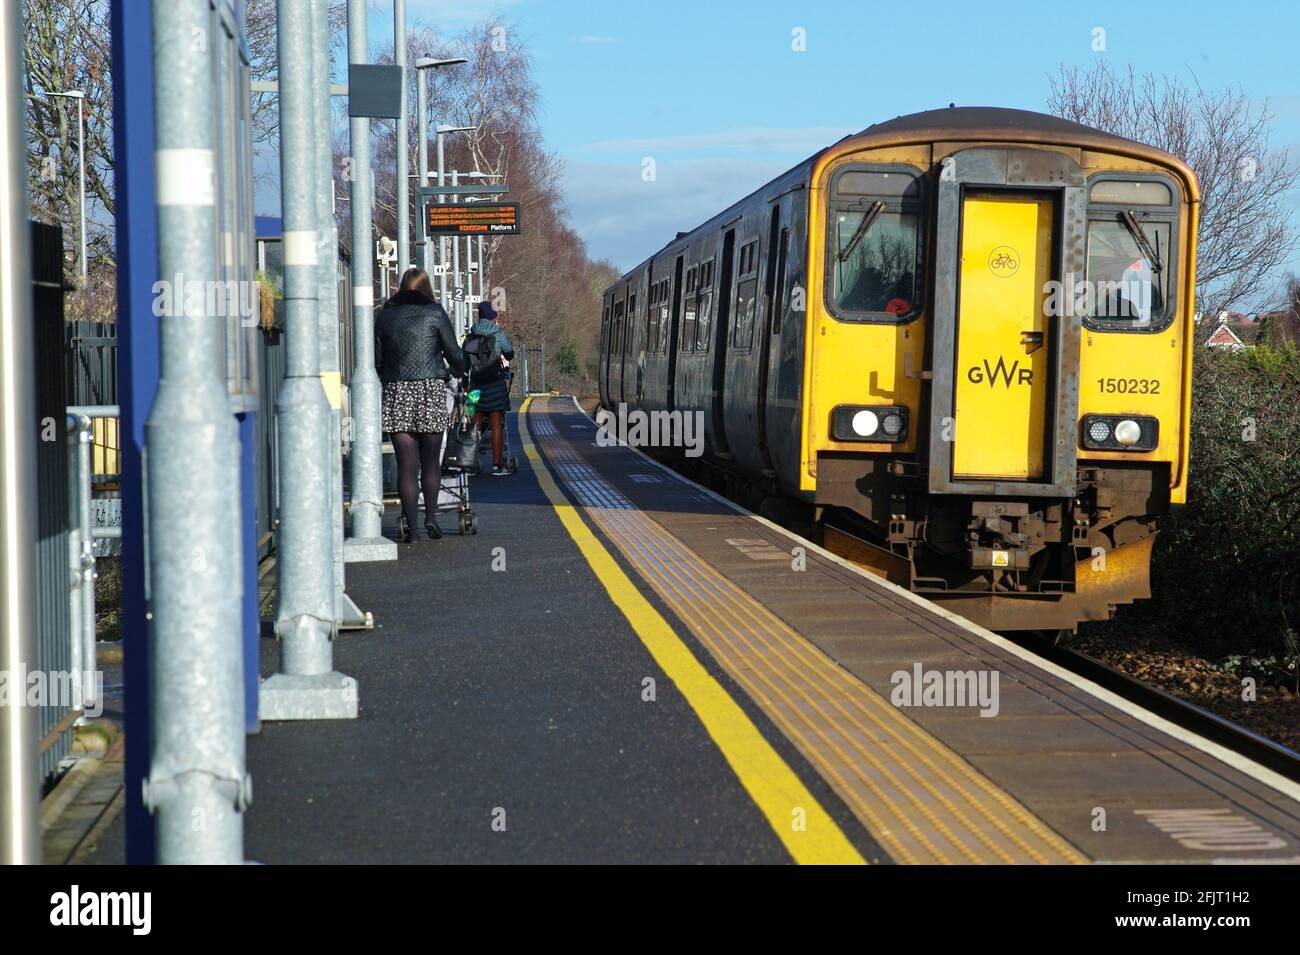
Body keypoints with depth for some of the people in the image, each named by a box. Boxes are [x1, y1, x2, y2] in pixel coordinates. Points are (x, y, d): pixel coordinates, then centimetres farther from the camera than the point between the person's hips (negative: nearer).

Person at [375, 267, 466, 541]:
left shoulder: (385, 316, 7)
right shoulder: (434, 313, 1)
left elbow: (377, 360, 9)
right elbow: (453, 353, 5)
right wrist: (460, 371, 25)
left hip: (396, 394, 2)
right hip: (430, 391, -2)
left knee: (406, 464, 1)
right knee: (431, 461, 9)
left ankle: (409, 524, -3)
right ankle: (431, 516, -1)